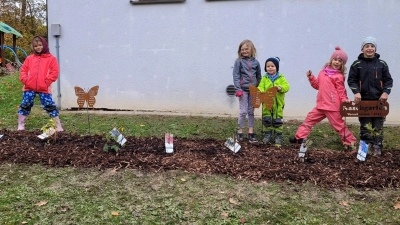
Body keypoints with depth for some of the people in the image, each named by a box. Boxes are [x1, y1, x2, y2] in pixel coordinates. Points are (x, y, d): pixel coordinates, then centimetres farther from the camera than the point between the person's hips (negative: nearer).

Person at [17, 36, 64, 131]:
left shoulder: (51, 58, 3)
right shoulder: (29, 58, 14)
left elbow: (54, 72, -2)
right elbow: (23, 70, 15)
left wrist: (47, 82, -10)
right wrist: (25, 80, -2)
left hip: (44, 88, -3)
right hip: (29, 87, 3)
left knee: (49, 105, -4)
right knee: (25, 105, 7)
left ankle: (58, 126, 3)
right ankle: (20, 125, 20)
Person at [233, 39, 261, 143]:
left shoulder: (255, 62, 5)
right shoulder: (239, 61, -3)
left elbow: (259, 76, 11)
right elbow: (236, 76, -7)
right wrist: (238, 89, -13)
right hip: (243, 90, -3)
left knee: (251, 112, 8)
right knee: (243, 111, -3)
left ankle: (251, 132, 14)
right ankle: (240, 132, 10)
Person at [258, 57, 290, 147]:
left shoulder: (281, 78, 1)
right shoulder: (265, 78, 3)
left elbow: (286, 86, -5)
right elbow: (261, 87, -4)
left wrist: (281, 88, -25)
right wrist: (260, 91, -26)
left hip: (278, 103, -1)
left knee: (277, 121, 3)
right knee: (267, 120, 7)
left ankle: (278, 136, 15)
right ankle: (268, 134, 22)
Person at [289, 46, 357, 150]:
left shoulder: (338, 76, -7)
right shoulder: (323, 72, 11)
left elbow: (341, 91, -6)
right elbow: (317, 85, 18)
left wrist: (344, 100, -24)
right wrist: (311, 77, 6)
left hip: (332, 106, -7)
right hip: (321, 105, 7)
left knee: (339, 125, 0)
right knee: (310, 119, 10)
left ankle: (350, 143, 14)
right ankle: (299, 138, 19)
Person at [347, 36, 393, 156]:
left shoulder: (382, 64, 6)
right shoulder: (357, 64, 2)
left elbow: (388, 80, 7)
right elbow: (351, 80, 0)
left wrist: (386, 92, -9)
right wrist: (356, 92, -15)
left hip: (378, 99, 1)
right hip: (363, 100, -1)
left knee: (378, 126, 4)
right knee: (364, 126, 4)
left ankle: (377, 147, 11)